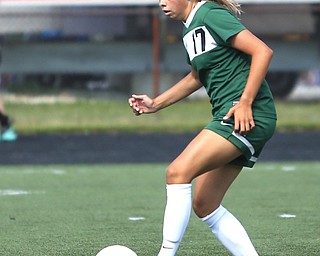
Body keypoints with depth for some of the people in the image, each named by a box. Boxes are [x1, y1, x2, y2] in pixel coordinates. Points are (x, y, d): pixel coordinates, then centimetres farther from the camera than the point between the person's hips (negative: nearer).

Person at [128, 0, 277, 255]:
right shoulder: (192, 28, 18)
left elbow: (263, 51, -18)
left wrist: (245, 102, -22)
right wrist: (156, 104, 26)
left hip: (248, 117, -10)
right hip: (227, 117, 10)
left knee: (178, 173, -20)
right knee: (204, 205, 8)